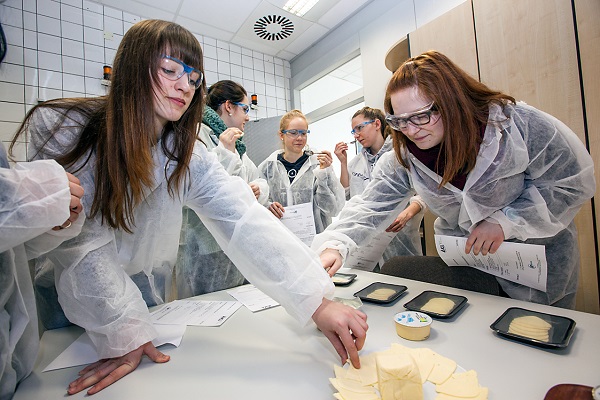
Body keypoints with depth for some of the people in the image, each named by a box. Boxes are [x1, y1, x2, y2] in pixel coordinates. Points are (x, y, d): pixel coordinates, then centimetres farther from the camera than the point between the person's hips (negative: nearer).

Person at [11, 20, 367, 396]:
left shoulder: (189, 156, -16)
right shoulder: (58, 129, -20)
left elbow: (245, 222, -29)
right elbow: (81, 245, -24)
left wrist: (317, 301, -36)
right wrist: (123, 333, -28)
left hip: (149, 303, 2)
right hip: (67, 306, -1)